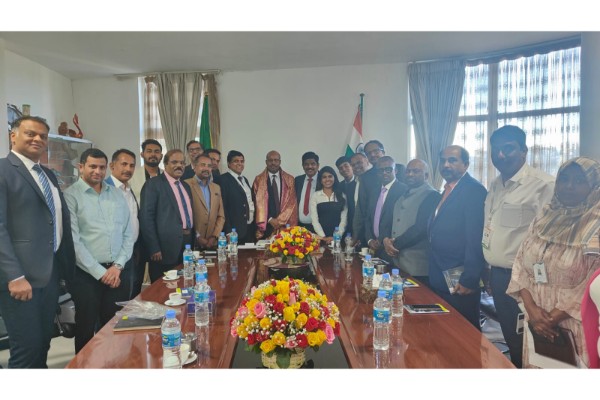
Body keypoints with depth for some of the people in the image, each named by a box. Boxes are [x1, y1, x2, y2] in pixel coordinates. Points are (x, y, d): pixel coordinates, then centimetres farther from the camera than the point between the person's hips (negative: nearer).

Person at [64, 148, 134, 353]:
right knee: (86, 329, 9)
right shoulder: (71, 196, -4)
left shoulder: (117, 195, 10)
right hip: (87, 274, -4)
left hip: (119, 271, 4)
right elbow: (73, 241, -10)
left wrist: (118, 266, -4)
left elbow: (129, 234, 8)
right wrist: (100, 272, -12)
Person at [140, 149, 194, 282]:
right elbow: (146, 217, -11)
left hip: (187, 244, 7)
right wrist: (154, 248, -16)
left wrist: (192, 241, 14)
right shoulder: (153, 184, -6)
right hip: (167, 246, -6)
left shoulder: (186, 186, 17)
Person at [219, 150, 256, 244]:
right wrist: (228, 232, -17)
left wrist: (255, 226, 12)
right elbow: (223, 207, -13)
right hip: (235, 229, -7)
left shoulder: (244, 179, 18)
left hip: (251, 228, 7)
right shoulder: (224, 179, -7)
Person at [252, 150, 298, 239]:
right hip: (266, 226, 0)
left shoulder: (289, 179, 5)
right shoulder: (258, 179, 3)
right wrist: (270, 219, -6)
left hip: (285, 224, 1)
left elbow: (292, 203, 1)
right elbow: (258, 202, 0)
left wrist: (280, 220, -6)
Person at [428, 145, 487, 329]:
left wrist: (469, 280, -20)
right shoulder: (447, 191, 13)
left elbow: (476, 239, -20)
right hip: (439, 280, 8)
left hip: (460, 282, -8)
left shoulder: (474, 191, -14)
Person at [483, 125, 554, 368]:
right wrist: (488, 267, 15)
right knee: (511, 340, 22)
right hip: (497, 275, 7)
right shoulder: (495, 186, 10)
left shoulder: (543, 185, -16)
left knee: (524, 346, 8)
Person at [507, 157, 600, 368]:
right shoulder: (543, 218, 4)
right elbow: (520, 264, 3)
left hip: (575, 325, -4)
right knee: (536, 366, 15)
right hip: (536, 320, 4)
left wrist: (553, 318, -15)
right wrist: (531, 308, -10)